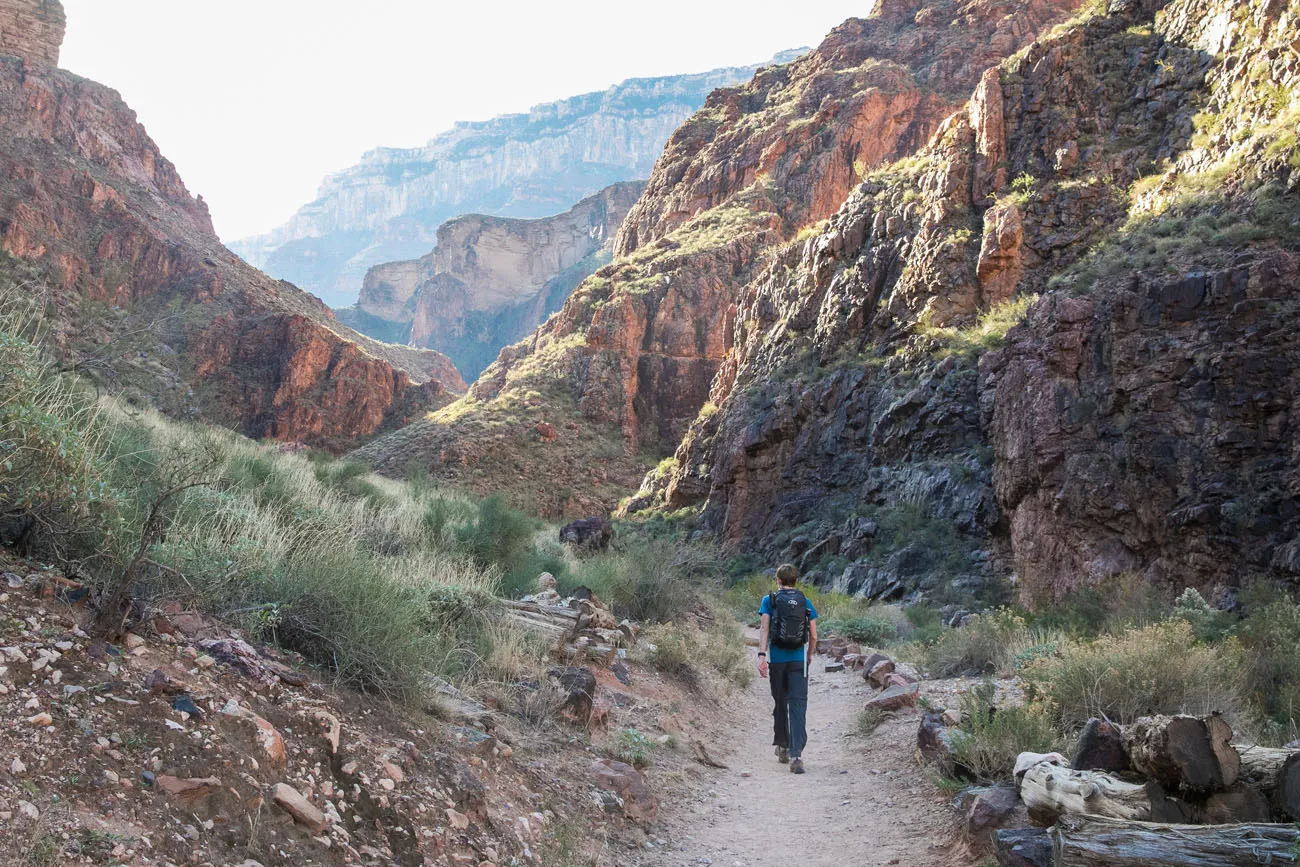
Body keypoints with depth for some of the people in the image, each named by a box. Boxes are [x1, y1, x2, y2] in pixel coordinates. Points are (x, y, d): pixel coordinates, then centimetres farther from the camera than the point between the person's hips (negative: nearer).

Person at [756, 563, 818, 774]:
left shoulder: (769, 600, 2)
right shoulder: (805, 602, 7)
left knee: (780, 703, 15)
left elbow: (764, 628, -9)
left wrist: (762, 655, -14)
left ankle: (783, 748, 27)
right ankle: (796, 754, -19)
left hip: (777, 660, 0)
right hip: (799, 660, 0)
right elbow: (813, 635, 7)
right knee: (798, 705, -5)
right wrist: (809, 655, 25)